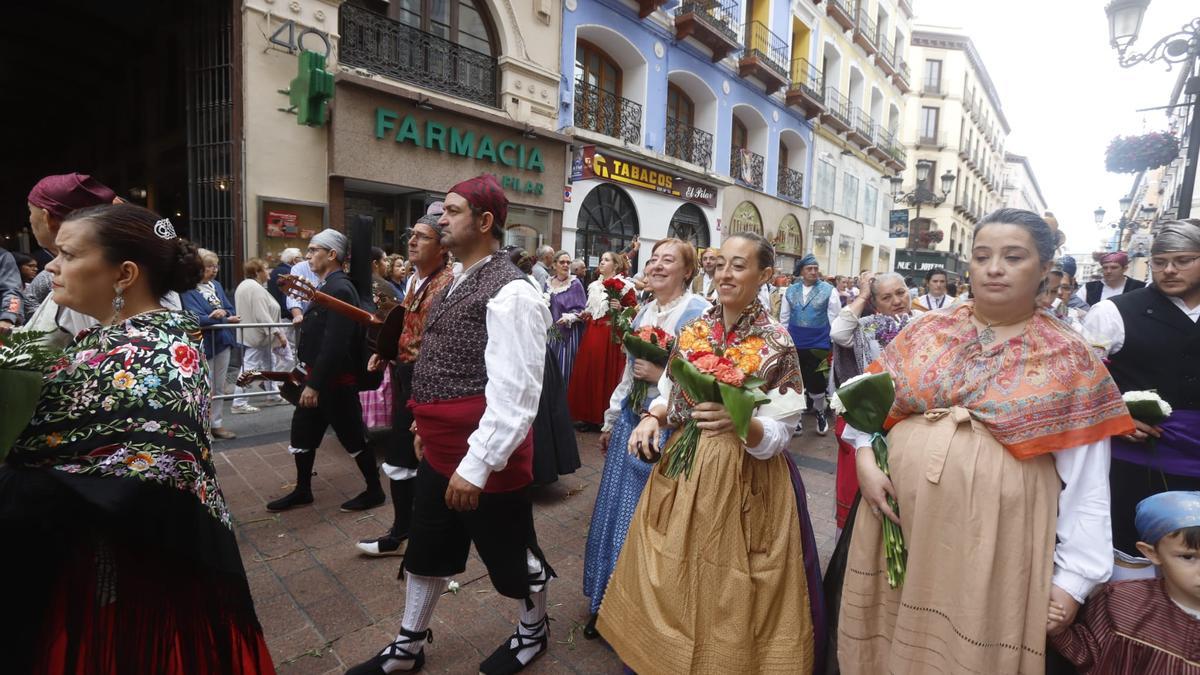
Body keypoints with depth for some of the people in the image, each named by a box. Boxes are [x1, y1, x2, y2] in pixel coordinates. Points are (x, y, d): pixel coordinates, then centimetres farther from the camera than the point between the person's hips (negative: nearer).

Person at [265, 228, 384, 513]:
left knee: (353, 437, 4)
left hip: (335, 380, -10)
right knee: (302, 433, 17)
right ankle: (303, 490, 33)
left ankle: (374, 490, 19)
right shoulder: (328, 286, 12)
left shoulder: (339, 290, -21)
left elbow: (334, 344, -26)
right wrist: (310, 377, 18)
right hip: (318, 375, 10)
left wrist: (315, 384, -24)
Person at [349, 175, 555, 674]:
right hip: (441, 451, 9)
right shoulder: (460, 283, 10)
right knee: (425, 550, 23)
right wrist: (428, 427, 20)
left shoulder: (510, 293, -22)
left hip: (483, 459, -9)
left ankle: (533, 633, 43)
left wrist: (476, 464, -24)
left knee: (510, 554, 15)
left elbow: (514, 395, -26)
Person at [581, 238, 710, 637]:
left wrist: (662, 373, -20)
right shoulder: (643, 312, 12)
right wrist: (611, 420, 20)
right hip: (631, 418, 8)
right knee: (619, 510, 16)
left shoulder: (698, 311, -10)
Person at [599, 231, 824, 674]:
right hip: (681, 467, 5)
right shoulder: (693, 330, 2)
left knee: (724, 594, 10)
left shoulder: (776, 344, -11)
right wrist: (652, 418, -9)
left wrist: (738, 422, -31)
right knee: (669, 583, 18)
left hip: (742, 479, -4)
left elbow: (779, 433, -12)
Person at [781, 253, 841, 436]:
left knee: (816, 381, 7)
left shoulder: (828, 290, -4)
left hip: (818, 345, -2)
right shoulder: (791, 291, 4)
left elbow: (835, 319, -3)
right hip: (794, 345, 2)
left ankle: (819, 412, 33)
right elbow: (784, 318, 10)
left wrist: (835, 343, -4)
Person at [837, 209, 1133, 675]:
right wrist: (866, 460, -7)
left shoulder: (1069, 359, -1)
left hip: (995, 540, -2)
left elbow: (1087, 486, -1)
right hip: (899, 522, 2)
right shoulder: (927, 330, 3)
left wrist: (1073, 578, -4)